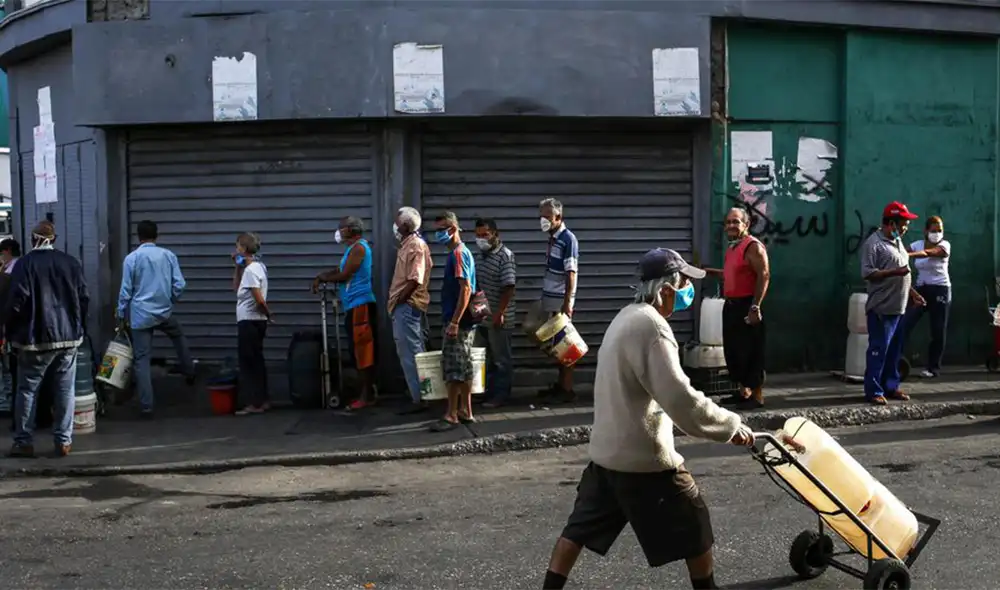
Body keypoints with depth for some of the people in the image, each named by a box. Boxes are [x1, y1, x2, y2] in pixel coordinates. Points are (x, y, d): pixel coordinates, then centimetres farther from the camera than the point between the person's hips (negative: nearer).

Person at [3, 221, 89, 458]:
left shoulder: (24, 264, -9)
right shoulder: (71, 262, 3)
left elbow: (16, 302, -12)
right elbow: (84, 298, 6)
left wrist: (10, 330, 2)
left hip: (36, 338, -3)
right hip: (68, 336, 3)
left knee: (27, 390, 7)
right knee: (65, 390, 7)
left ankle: (24, 441, 9)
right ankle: (63, 441, 8)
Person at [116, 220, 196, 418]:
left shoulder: (132, 258, -7)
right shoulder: (169, 256, 0)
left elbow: (126, 291, -5)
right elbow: (180, 285, -1)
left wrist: (121, 314, 7)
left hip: (140, 315, -2)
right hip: (164, 312, 2)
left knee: (142, 359, 1)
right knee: (179, 336, 34)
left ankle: (146, 406, -1)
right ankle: (189, 373, 41)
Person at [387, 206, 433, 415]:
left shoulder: (416, 246, -14)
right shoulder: (408, 245, 16)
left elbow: (415, 280, -21)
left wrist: (397, 300, -15)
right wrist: (396, 301, 15)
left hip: (408, 306, -10)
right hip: (405, 306, 10)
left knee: (410, 355, -7)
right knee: (412, 353, 13)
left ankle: (419, 399, -4)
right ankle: (418, 396, 19)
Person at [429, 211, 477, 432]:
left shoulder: (458, 253, -14)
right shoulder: (458, 253, 16)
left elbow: (466, 289, -21)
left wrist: (454, 321, -23)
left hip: (458, 322, -10)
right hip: (463, 322, 10)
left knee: (453, 368, -6)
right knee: (463, 367, 11)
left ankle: (452, 415, -3)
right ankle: (465, 412, 17)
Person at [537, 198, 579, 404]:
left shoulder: (568, 239, -13)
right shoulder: (553, 238, 13)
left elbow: (571, 273, -16)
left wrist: (567, 302, -20)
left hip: (561, 301, -8)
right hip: (551, 301, 8)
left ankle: (567, 389, 1)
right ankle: (560, 384, 21)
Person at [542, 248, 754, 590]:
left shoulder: (626, 318, 12)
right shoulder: (650, 325, -20)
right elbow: (680, 399, -27)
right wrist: (732, 426, -16)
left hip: (606, 452, 9)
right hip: (645, 458, -9)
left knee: (579, 528, 14)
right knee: (695, 531, 10)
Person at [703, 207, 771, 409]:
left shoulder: (753, 246, -13)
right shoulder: (732, 247, 16)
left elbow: (764, 276, -20)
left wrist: (755, 307, -24)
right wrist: (709, 271, 18)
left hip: (746, 305, -10)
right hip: (731, 305, 10)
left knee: (751, 352, -6)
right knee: (733, 350, 13)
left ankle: (757, 396, 1)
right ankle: (743, 392, 24)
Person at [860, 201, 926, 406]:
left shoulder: (897, 242, 17)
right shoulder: (873, 243, -12)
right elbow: (867, 273, -19)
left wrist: (913, 293, 17)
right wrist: (894, 272, -23)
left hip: (897, 307, 9)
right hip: (881, 308, -9)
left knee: (894, 350, 12)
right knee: (878, 350, -6)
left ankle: (891, 387, 21)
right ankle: (873, 391, -1)